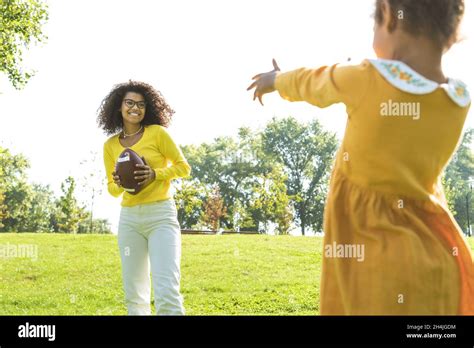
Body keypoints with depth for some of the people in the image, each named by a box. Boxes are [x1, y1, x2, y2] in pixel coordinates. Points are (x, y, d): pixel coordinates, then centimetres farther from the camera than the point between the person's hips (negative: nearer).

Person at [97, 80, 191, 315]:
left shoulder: (157, 132, -3)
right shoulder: (110, 145, 9)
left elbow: (183, 167, 3)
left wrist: (155, 174, -14)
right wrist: (119, 185, -7)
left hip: (161, 216, -5)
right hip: (129, 219, 5)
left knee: (166, 293, -17)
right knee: (134, 294, 9)